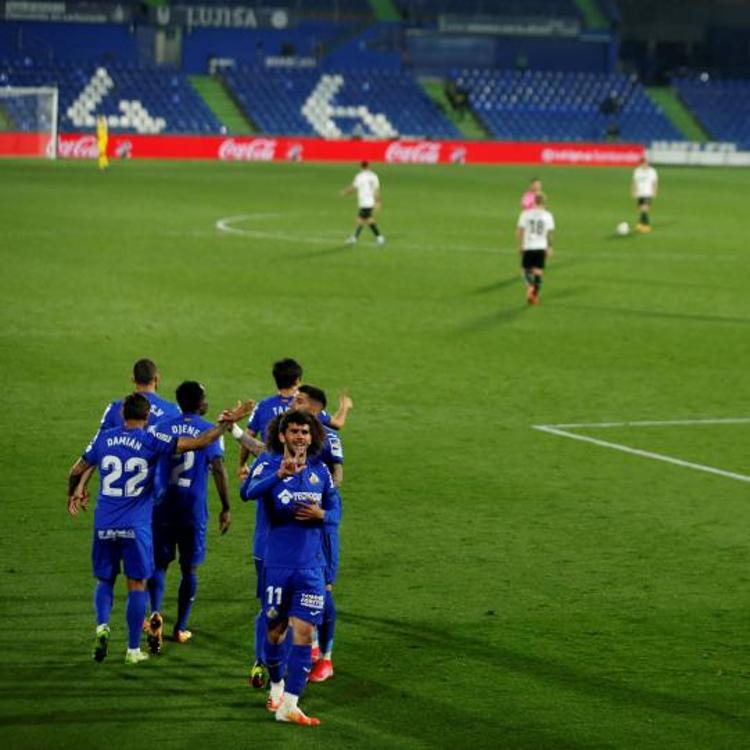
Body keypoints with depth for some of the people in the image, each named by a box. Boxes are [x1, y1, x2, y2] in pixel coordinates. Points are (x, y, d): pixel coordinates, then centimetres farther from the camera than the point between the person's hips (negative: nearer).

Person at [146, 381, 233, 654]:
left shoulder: (161, 428, 5)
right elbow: (218, 469, -10)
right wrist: (226, 508, -4)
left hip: (162, 508, 2)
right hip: (194, 510, -1)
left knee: (159, 563, 7)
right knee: (189, 568, 12)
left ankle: (155, 613, -20)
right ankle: (180, 629, 16)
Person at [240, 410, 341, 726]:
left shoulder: (320, 470, 6)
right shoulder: (269, 463, -6)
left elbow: (335, 511, 14)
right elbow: (247, 491, -26)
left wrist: (321, 515, -10)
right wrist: (279, 475, -43)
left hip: (311, 566, 2)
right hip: (277, 563, -2)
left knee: (304, 631, -6)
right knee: (276, 628, 9)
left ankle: (289, 705, -6)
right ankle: (276, 684, 36)